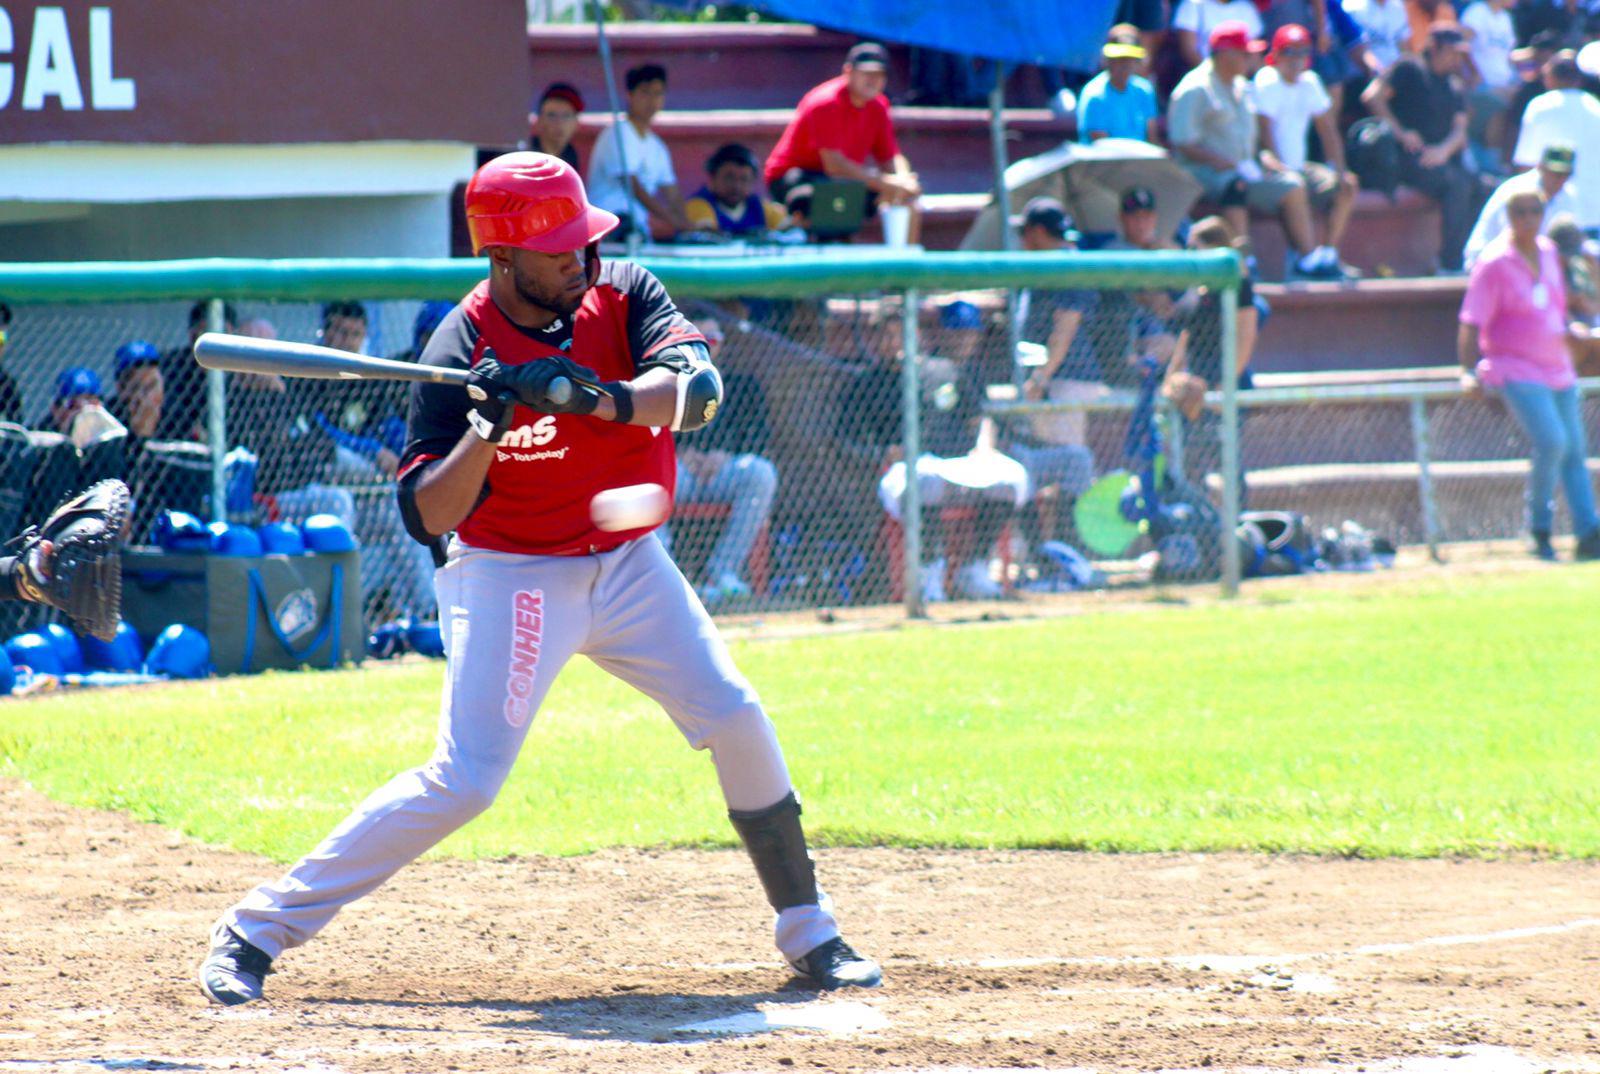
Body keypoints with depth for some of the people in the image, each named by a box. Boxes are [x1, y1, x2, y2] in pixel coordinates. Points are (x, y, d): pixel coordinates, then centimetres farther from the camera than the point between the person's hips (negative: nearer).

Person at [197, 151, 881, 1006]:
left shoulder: (622, 296, -6)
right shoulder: (460, 351, -17)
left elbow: (695, 389, -23)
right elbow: (428, 516, -19)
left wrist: (603, 399, -41)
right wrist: (488, 424, -34)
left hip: (629, 565, 4)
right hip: (511, 576, -4)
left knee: (736, 724, -5)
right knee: (464, 779, -14)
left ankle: (808, 934, 10)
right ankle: (257, 928, -8)